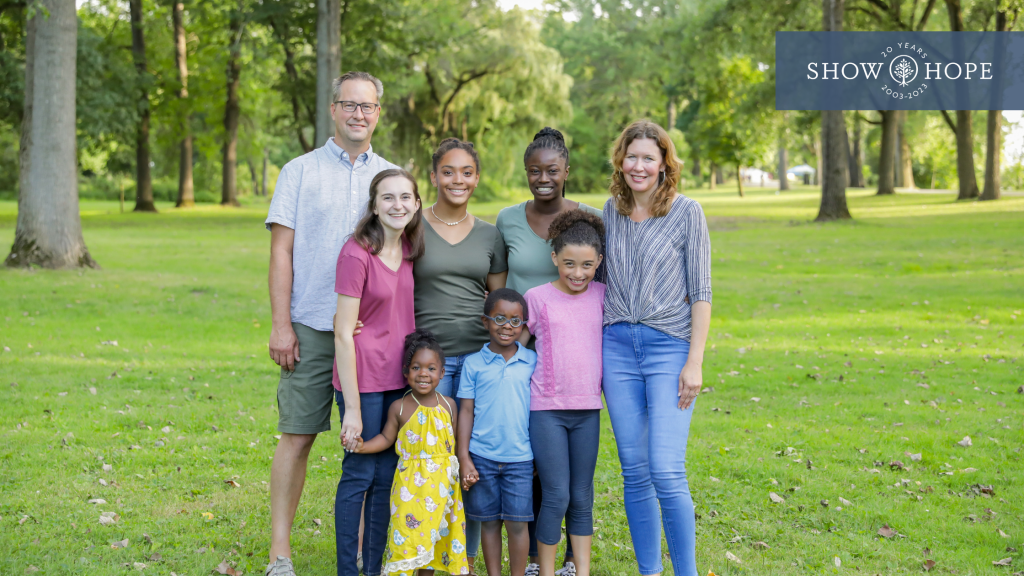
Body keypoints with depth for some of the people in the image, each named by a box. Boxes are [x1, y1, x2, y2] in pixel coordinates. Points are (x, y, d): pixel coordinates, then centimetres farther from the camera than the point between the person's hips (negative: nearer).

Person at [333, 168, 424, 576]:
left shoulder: (410, 248, 5)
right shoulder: (356, 253, -15)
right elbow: (343, 333, -15)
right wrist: (352, 407, -16)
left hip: (400, 378, 6)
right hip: (363, 379, -6)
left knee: (387, 476, 11)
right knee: (360, 475, 1)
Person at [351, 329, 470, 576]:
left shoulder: (448, 405, 2)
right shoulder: (400, 408, -5)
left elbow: (456, 440, 9)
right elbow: (386, 438, 2)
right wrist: (363, 446, -12)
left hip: (442, 484, 3)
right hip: (411, 484, -3)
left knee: (433, 535, 12)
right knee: (408, 530, -7)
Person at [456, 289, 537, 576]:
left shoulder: (532, 361, 4)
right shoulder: (474, 363, 2)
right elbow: (466, 411, 3)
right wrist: (464, 459, -1)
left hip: (520, 457, 0)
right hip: (482, 457, 0)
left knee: (517, 522, 1)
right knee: (489, 522, 8)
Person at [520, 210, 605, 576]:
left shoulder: (602, 295, 5)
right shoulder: (537, 298, -2)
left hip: (588, 409, 3)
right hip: (547, 409, -3)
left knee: (582, 498, 8)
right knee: (556, 497, -3)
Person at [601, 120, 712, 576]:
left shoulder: (687, 212, -4)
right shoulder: (611, 210, 9)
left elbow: (700, 292, -5)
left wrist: (694, 362, -11)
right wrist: (594, 352, 13)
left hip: (669, 346, -4)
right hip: (617, 346, 4)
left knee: (666, 471, -12)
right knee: (634, 471, 6)